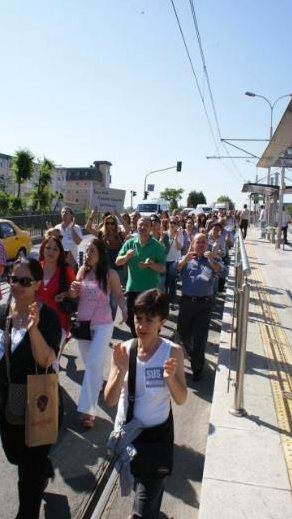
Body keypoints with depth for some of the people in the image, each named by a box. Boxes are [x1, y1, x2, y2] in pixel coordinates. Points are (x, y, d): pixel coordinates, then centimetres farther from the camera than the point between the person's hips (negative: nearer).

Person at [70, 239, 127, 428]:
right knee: (89, 363, 18)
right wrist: (73, 290, -14)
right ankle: (98, 384, 47)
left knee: (94, 365, -8)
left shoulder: (110, 274, -13)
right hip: (82, 323, 5)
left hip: (103, 325, -5)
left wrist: (125, 309, -22)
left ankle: (89, 410, -2)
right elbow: (75, 296, 9)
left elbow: (119, 296, -2)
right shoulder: (82, 271, -1)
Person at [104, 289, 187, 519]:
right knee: (140, 489, 27)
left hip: (157, 434, -2)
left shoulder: (173, 352, -16)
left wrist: (170, 378, -32)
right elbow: (110, 400, -15)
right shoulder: (123, 350, -14)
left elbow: (181, 400, -12)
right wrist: (121, 371, -32)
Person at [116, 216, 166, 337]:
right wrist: (126, 256, -20)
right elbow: (117, 262, 0)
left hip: (151, 289, -3)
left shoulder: (157, 246, -7)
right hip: (132, 288, 3)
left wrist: (151, 264, -28)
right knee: (130, 319, 15)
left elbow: (162, 268, -8)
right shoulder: (129, 243, 1)